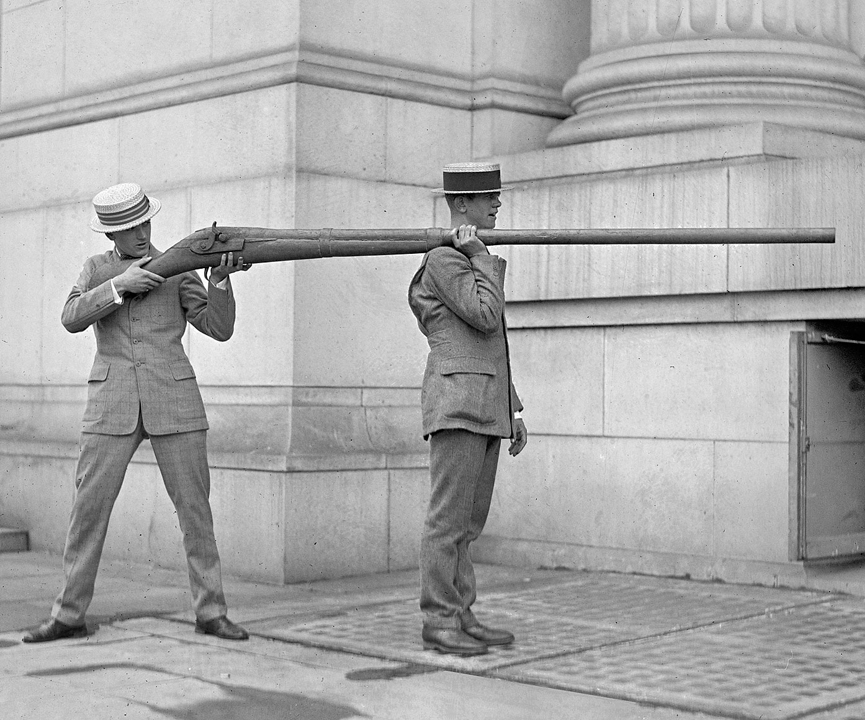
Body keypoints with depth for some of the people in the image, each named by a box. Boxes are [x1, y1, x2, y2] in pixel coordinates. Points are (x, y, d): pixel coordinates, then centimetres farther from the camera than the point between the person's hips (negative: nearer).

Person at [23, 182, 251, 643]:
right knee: (89, 507, -3)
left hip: (173, 401, 0)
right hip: (112, 405, 1)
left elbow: (219, 328, 0)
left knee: (194, 506, -1)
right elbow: (72, 319, -6)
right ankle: (69, 615, 6)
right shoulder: (97, 270, 11)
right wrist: (121, 285, -18)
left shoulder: (177, 270, 8)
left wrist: (221, 278, -16)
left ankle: (210, 612, 7)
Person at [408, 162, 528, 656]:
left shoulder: (475, 262, 23)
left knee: (470, 520, 8)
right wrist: (482, 258, -7)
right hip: (458, 403, -9)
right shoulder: (443, 258, -6)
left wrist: (514, 411, 21)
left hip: (487, 409, 9)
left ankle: (461, 617, 12)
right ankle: (439, 623, -4)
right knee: (449, 518, -7)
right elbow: (487, 316, -18)